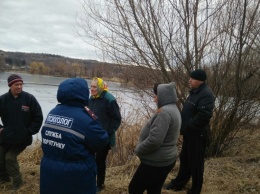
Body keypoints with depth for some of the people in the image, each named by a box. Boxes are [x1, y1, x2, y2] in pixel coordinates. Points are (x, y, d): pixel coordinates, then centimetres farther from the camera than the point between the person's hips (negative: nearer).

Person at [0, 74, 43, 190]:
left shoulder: (29, 99, -11)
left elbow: (38, 117, -6)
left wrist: (30, 131, -9)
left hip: (22, 137, -3)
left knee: (10, 158, -5)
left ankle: (17, 182, 15)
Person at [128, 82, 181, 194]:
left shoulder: (164, 112, -22)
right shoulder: (173, 110, 10)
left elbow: (154, 140, -29)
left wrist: (138, 150, -13)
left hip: (156, 162, -9)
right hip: (166, 159, 9)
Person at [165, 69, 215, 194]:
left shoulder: (206, 94, -21)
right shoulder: (195, 91, 10)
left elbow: (204, 116, -30)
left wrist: (187, 127, -21)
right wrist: (184, 126, 7)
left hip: (197, 134, -10)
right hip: (189, 133, 10)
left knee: (195, 162, 4)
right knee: (184, 159, 21)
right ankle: (179, 183, 37)